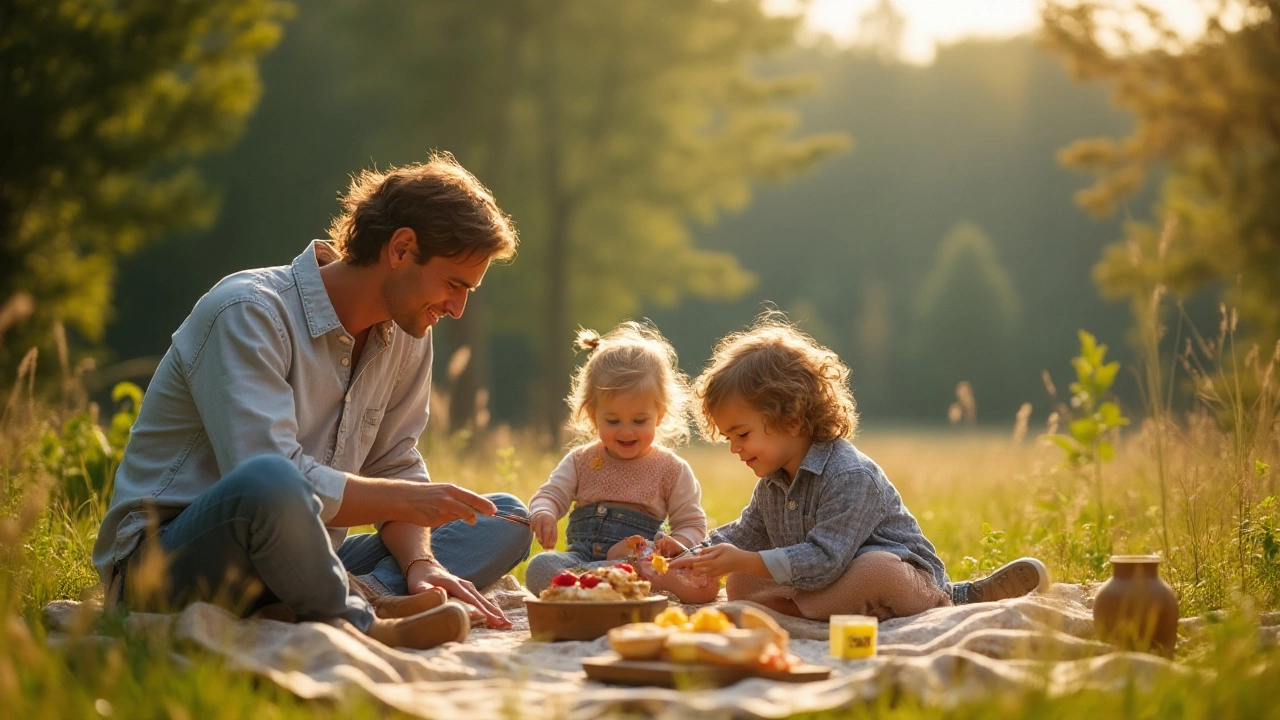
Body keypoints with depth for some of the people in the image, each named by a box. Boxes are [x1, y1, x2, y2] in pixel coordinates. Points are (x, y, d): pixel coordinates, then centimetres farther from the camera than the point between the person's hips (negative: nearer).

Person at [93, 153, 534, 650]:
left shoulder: (407, 337, 8)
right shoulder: (250, 313, -18)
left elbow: (395, 469, 8)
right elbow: (268, 479, -28)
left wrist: (421, 563, -12)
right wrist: (406, 499, -19)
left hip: (292, 568, 8)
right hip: (163, 566, -8)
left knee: (504, 518, 1)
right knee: (269, 482, -42)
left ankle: (369, 595, -26)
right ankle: (358, 624, -19)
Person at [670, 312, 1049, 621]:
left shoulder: (850, 476, -23)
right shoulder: (772, 484, 7)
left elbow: (823, 560, -30)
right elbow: (744, 534, 21)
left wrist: (744, 561, -31)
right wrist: (694, 559, 3)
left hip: (901, 573, -11)